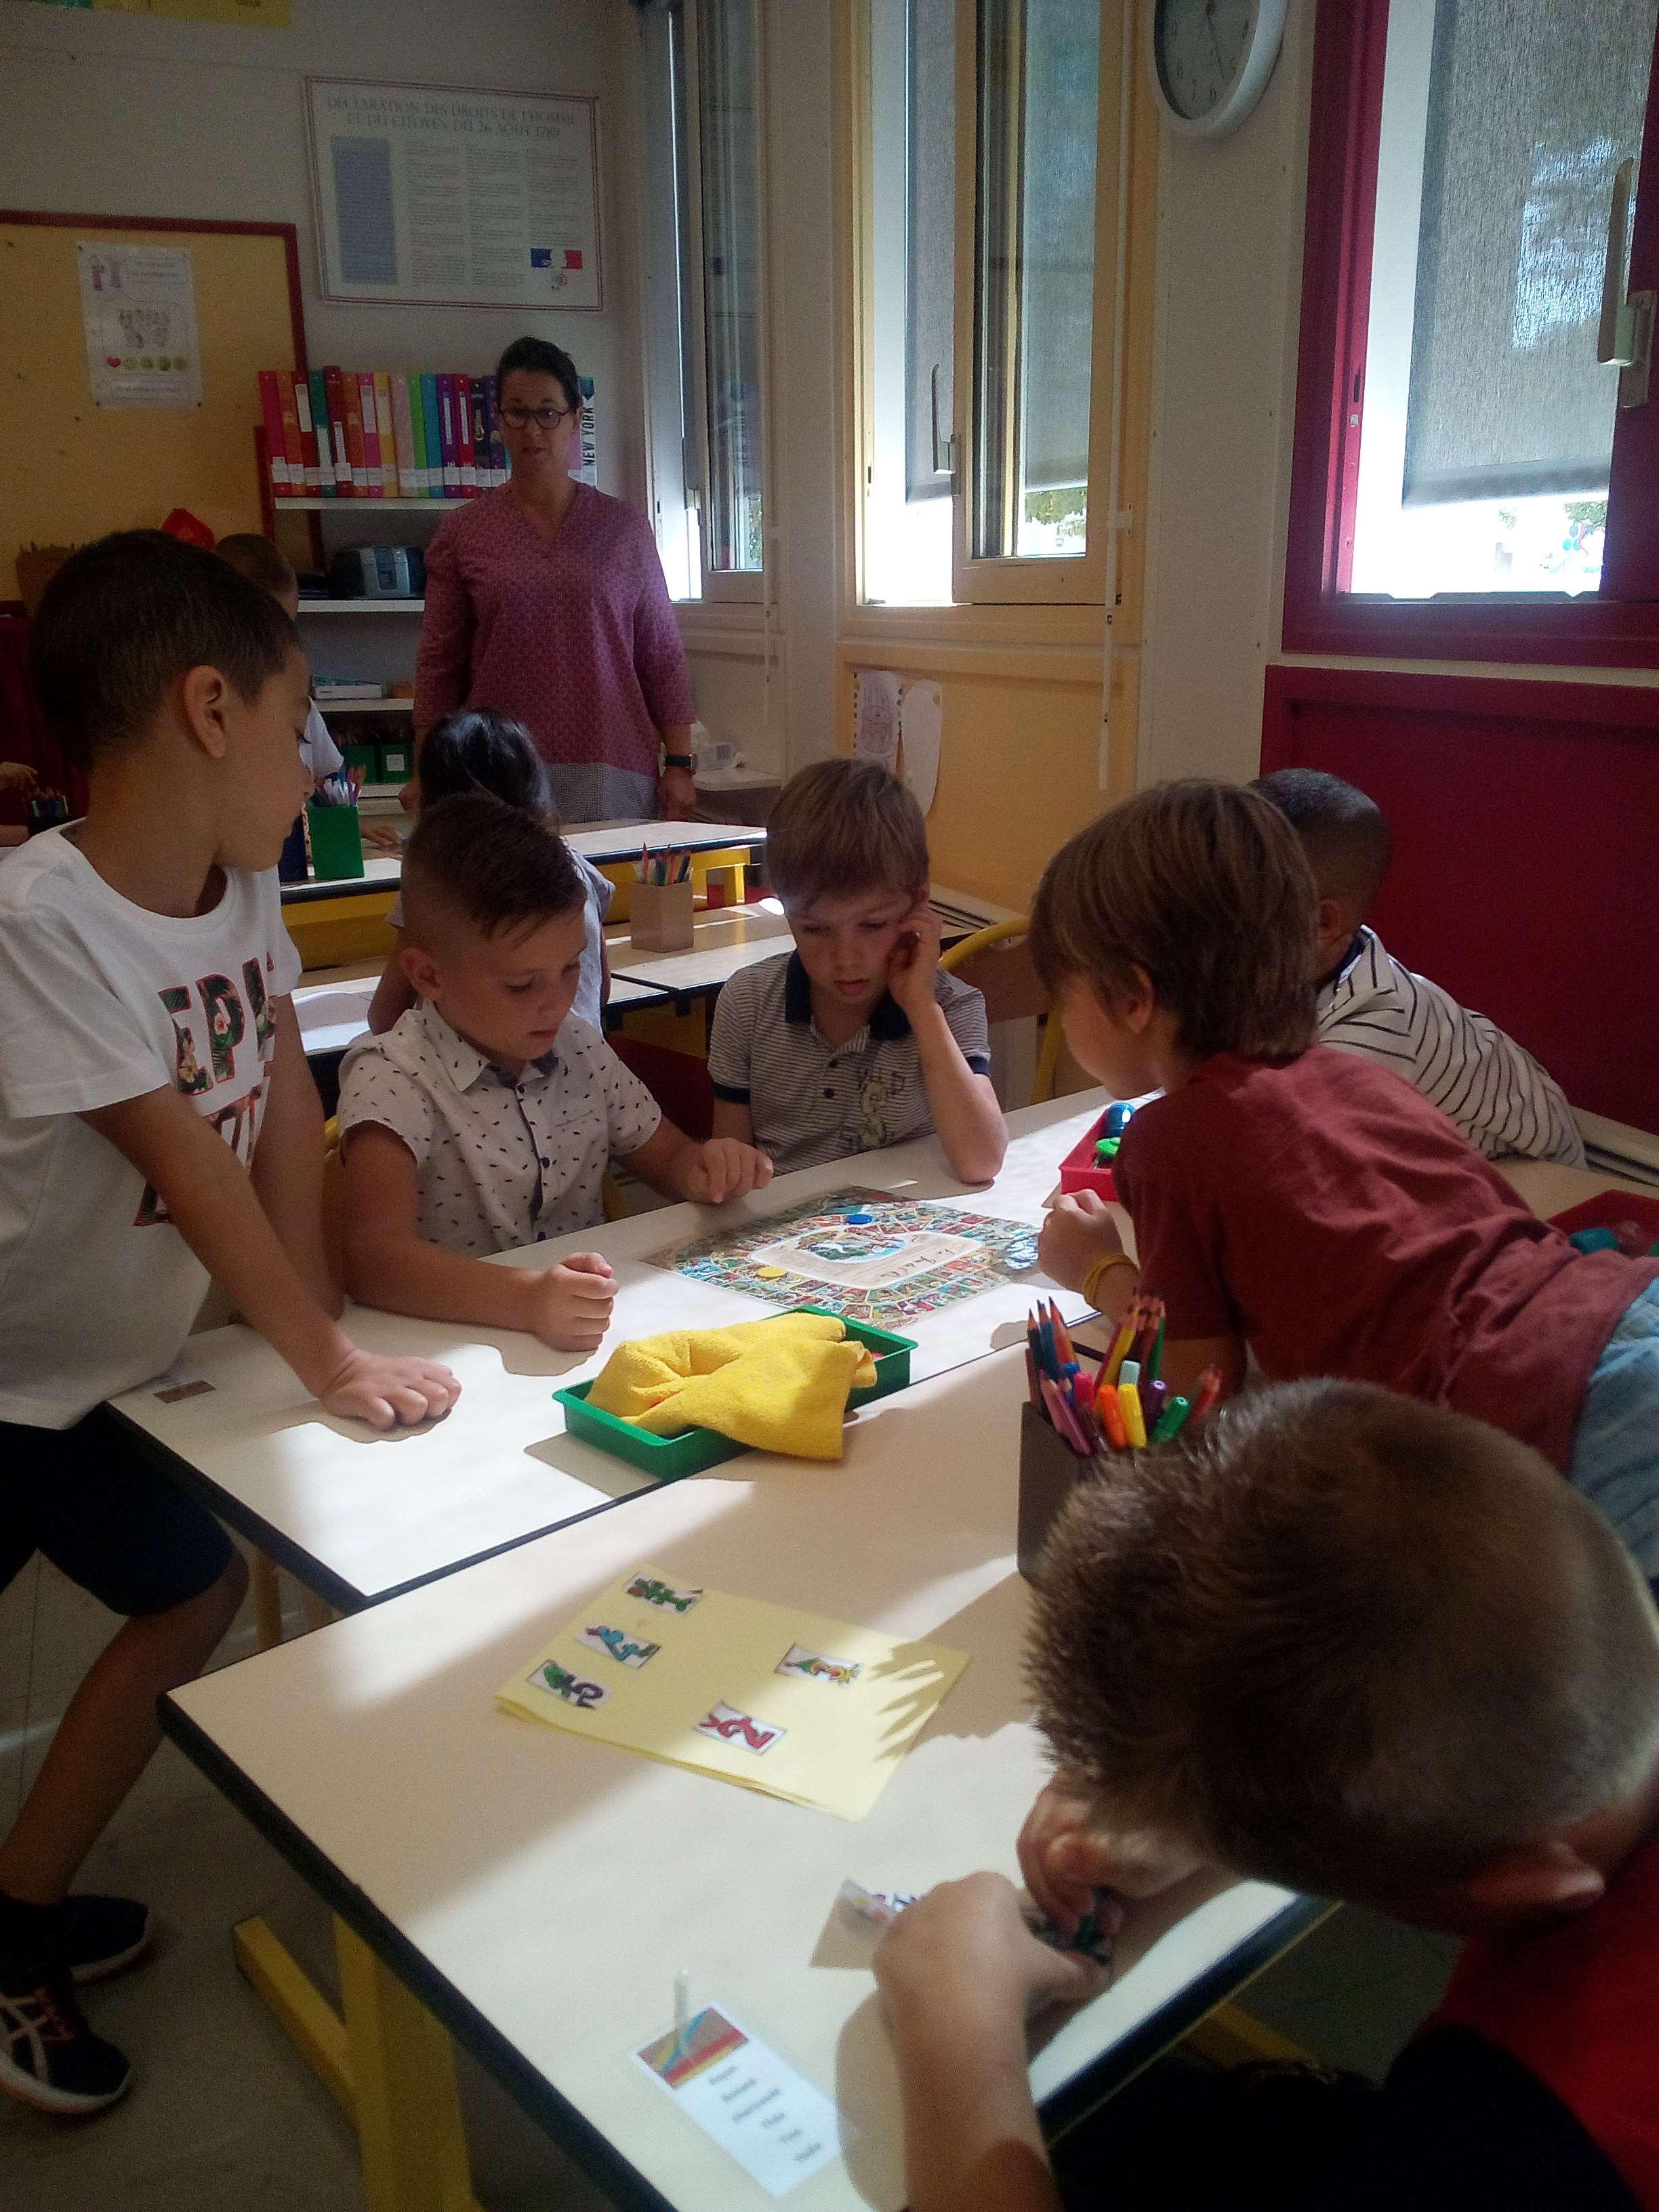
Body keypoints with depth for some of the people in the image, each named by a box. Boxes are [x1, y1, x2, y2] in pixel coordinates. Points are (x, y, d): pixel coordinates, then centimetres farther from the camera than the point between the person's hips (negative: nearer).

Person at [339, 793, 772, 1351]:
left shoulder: (578, 1048, 6)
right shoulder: (392, 1079, -13)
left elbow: (665, 1156, 19)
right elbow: (372, 1257, -26)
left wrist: (706, 1169, -5)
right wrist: (526, 1299, -42)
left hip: (593, 1332, 5)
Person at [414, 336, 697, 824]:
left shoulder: (625, 528, 9)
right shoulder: (463, 535, 8)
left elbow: (662, 657, 9)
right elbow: (438, 669, 8)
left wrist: (678, 764, 2)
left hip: (612, 777, 0)